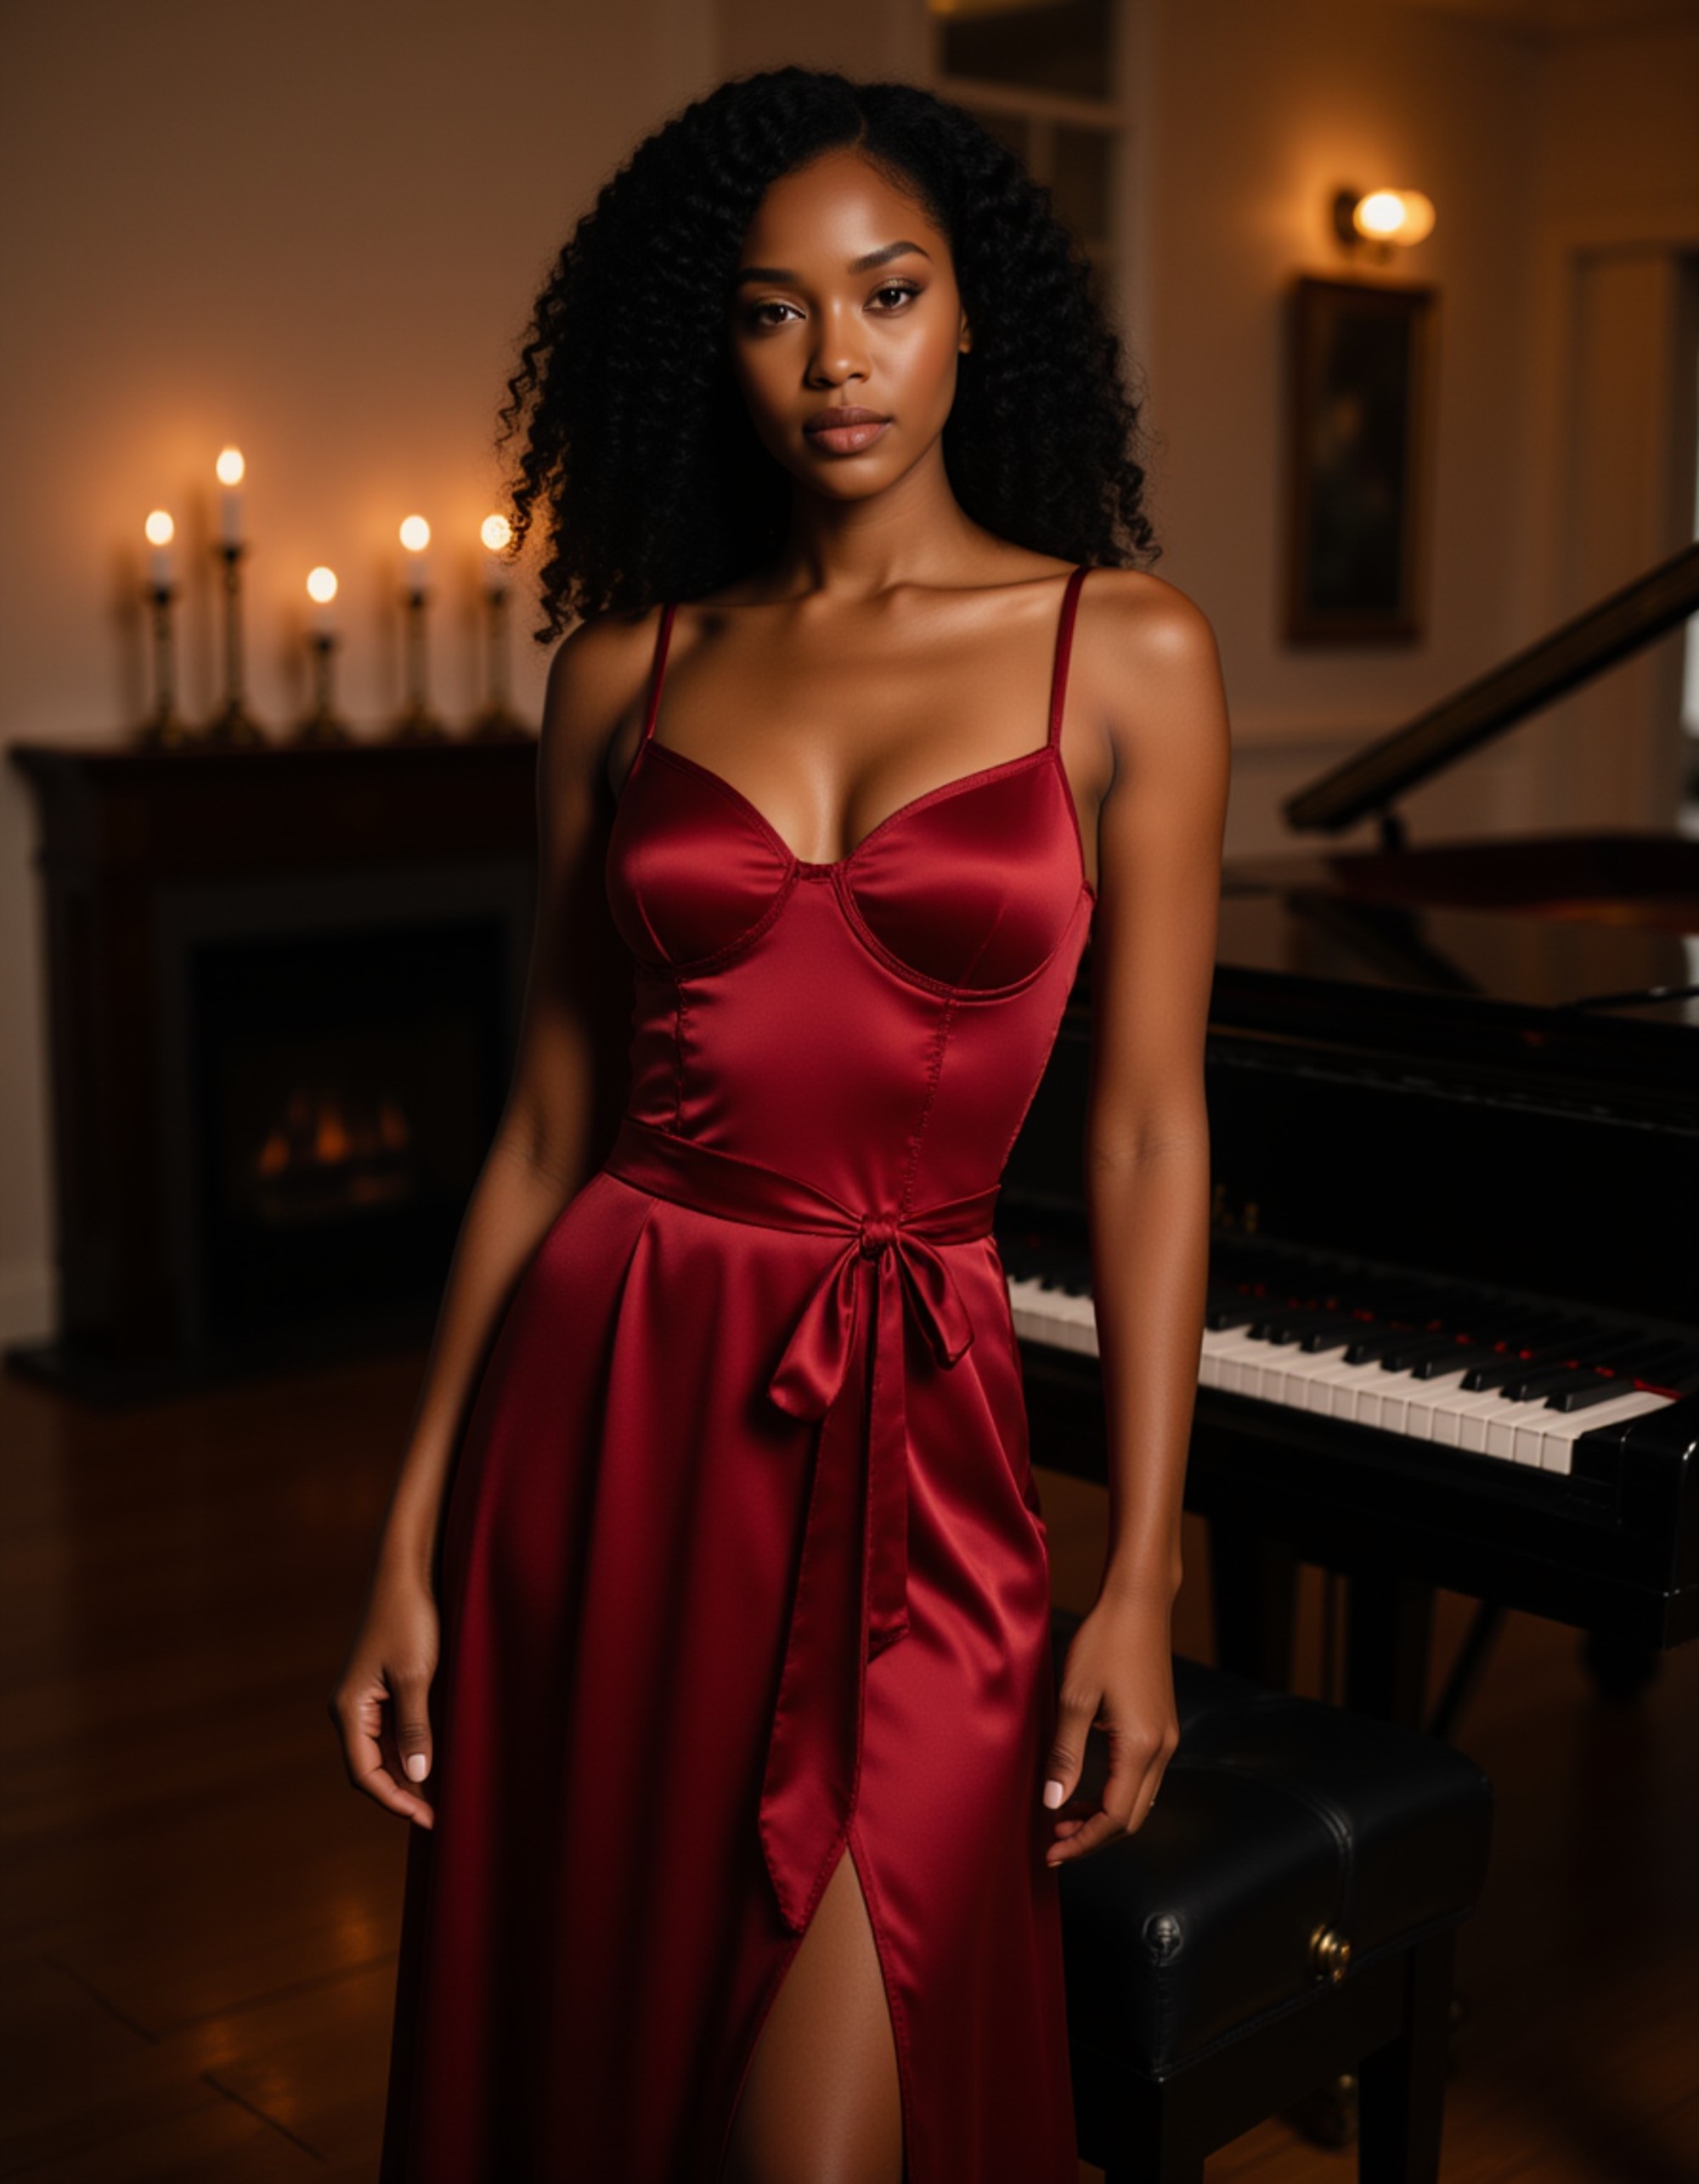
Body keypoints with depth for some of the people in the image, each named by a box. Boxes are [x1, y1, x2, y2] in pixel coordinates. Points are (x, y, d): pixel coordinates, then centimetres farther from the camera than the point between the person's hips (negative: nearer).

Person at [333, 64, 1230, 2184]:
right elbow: (546, 1124, 7)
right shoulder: (628, 669, 6)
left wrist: (1141, 1577, -5)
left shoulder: (1125, 653, 0)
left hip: (908, 1439, -2)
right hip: (607, 1410, 3)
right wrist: (414, 1542, 5)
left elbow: (1146, 1133, -1)